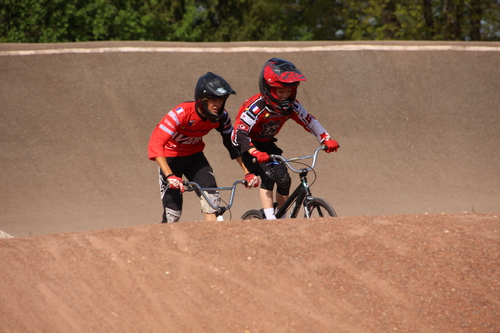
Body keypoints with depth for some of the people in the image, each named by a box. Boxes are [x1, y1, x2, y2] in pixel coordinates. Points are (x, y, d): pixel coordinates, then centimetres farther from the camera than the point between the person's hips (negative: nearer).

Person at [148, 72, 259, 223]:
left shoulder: (221, 117, -17)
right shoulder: (182, 113, -33)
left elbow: (233, 144, -2)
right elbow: (155, 144, -37)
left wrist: (248, 172, -9)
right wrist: (169, 175, -45)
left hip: (194, 155, 4)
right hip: (171, 157, -4)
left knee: (212, 197, -19)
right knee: (173, 212, -10)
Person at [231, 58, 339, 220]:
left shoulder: (291, 105, -15)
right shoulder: (257, 106, -33)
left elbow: (310, 122, -7)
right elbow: (240, 133, -39)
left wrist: (327, 140, -23)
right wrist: (256, 153, -53)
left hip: (267, 143, 6)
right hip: (248, 144, -6)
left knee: (284, 179, -9)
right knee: (267, 175, -26)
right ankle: (270, 219, -25)